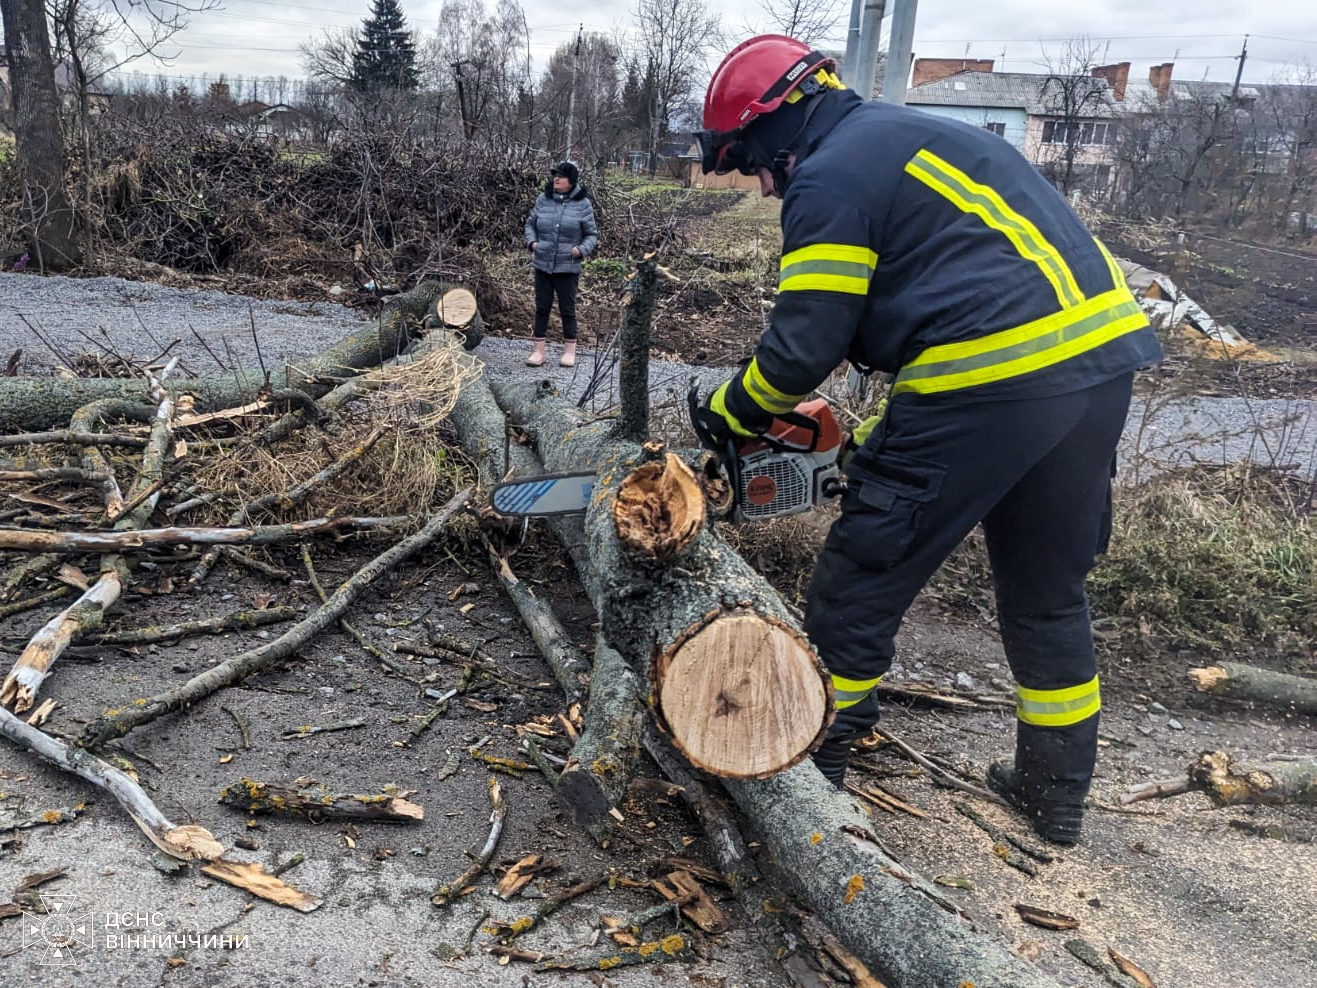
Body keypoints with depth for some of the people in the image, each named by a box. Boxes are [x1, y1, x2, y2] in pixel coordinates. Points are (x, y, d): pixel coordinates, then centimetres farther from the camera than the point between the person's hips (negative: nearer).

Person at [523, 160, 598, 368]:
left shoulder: (582, 204, -5)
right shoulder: (543, 199, 3)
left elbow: (591, 235, 1)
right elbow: (530, 224, 15)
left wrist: (581, 249, -17)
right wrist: (532, 242, -2)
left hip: (568, 267, -3)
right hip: (543, 264, 3)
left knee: (567, 308, 5)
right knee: (542, 306, 9)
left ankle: (570, 350, 17)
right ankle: (538, 349, 17)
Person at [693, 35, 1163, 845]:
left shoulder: (829, 179, -4)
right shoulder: (914, 138, 25)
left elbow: (803, 347, -8)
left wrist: (729, 411, 11)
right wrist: (888, 433, 27)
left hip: (991, 386, -10)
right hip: (1100, 355, 10)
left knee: (857, 593, 6)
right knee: (1049, 592, 22)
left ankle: (809, 770, 22)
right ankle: (1058, 791, 35)